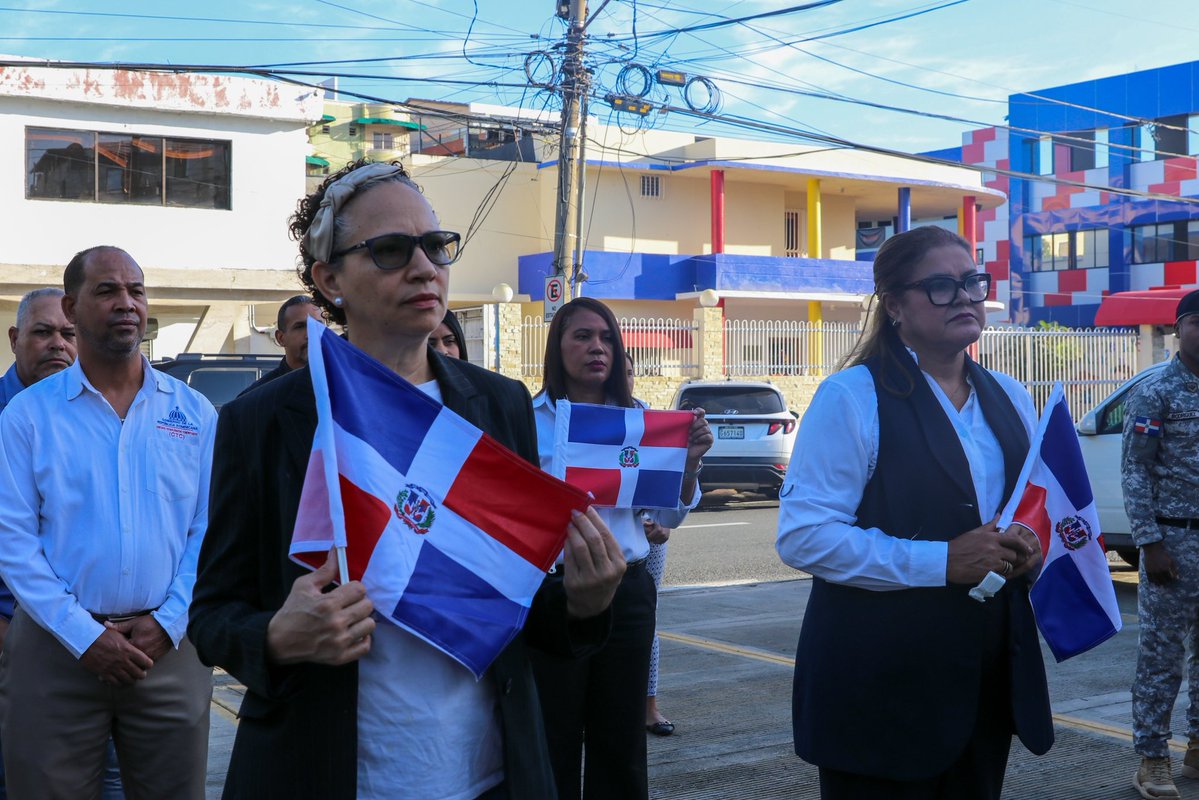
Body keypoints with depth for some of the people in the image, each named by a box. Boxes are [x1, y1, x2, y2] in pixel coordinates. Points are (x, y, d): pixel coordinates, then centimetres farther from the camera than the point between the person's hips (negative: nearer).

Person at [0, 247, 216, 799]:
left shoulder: (193, 413, 6)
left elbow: (209, 528, 3)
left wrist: (168, 621, -9)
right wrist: (84, 635, -12)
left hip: (167, 646, 1)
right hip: (56, 646, -1)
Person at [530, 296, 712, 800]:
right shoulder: (530, 418, -5)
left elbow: (669, 516, 7)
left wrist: (690, 460, -9)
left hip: (627, 591, 4)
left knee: (621, 744, 11)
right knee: (555, 745, 6)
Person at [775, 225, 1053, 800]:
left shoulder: (1009, 399, 11)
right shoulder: (852, 398, -10)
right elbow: (803, 536, -18)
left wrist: (1030, 549, -4)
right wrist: (940, 561, -24)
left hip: (990, 682, 6)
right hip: (880, 687, -6)